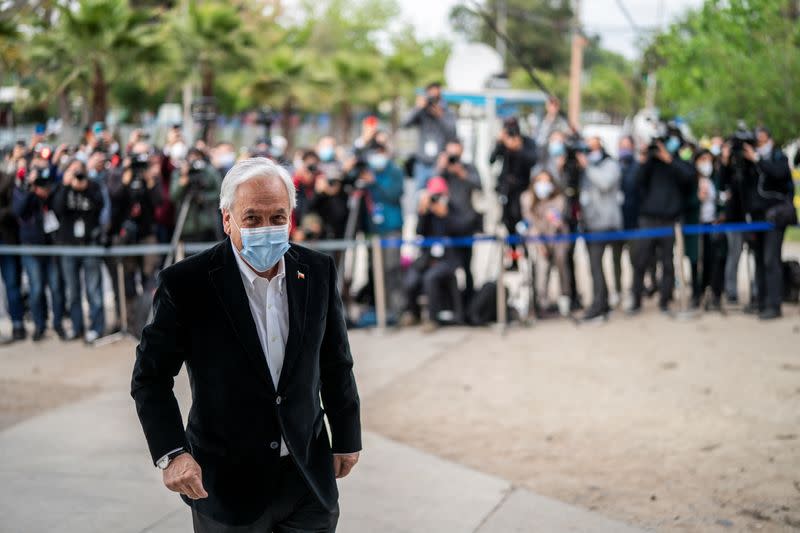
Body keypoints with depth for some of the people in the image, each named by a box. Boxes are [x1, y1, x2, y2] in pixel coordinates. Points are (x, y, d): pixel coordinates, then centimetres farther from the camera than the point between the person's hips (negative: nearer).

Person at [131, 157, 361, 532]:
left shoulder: (318, 272, -2)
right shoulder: (185, 284, -14)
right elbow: (150, 377, -8)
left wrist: (347, 438, 13)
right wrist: (171, 454, -19)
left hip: (310, 476, 3)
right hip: (227, 485, -3)